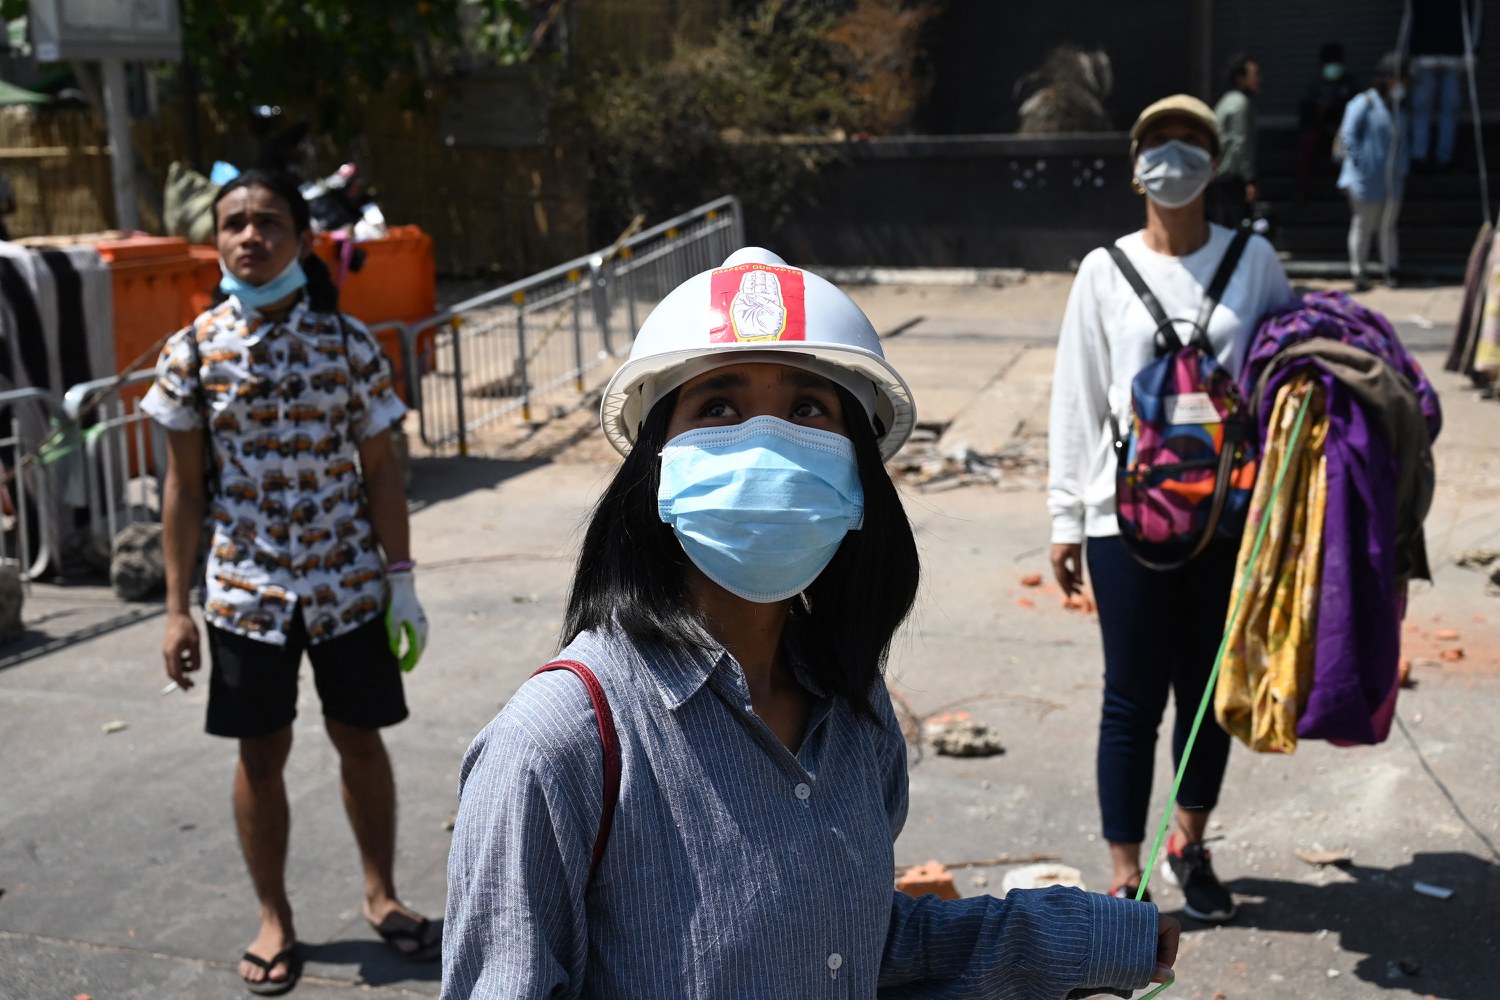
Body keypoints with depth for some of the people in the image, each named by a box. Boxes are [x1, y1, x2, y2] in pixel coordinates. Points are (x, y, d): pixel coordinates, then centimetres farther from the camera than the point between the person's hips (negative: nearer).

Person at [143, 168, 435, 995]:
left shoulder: (347, 341, -4)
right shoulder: (192, 351, -3)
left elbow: (379, 470, 0)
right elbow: (184, 486, 1)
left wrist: (401, 581, -3)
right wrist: (177, 608, -1)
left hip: (349, 584, 0)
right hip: (245, 587, 0)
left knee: (360, 740, 11)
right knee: (261, 752, 10)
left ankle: (381, 895, 32)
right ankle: (274, 920, 28)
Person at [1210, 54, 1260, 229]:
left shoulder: (1228, 101, 17)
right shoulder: (1241, 103, -11)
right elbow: (1240, 144, -17)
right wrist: (1249, 181, -18)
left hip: (1217, 177, 9)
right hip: (1232, 179, -9)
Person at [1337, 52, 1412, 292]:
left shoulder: (1395, 107, 16)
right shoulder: (1364, 103, -8)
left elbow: (1402, 140, 25)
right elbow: (1347, 135, -15)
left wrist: (1404, 166, 13)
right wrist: (1360, 163, -18)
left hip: (1393, 181, 7)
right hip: (1367, 181, -7)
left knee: (1388, 226, 10)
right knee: (1362, 227, 0)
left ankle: (1392, 270, 16)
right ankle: (1359, 273, 8)